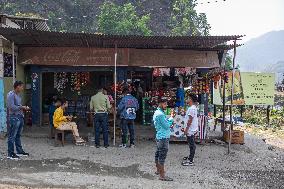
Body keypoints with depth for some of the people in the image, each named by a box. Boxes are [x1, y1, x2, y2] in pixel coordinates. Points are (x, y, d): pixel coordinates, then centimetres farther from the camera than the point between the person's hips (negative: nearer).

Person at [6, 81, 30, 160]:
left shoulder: (18, 95, 16)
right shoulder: (11, 94, -12)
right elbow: (12, 107, -19)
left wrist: (24, 108, 7)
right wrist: (21, 107, -12)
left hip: (20, 117, 9)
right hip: (14, 118, -9)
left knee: (18, 136, 16)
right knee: (12, 136, -3)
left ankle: (20, 151, 23)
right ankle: (10, 154, 2)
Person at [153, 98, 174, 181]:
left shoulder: (157, 112, 14)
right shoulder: (160, 114, -19)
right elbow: (166, 125, -18)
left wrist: (169, 119, 6)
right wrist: (171, 118, -4)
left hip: (159, 136, 11)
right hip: (163, 137, -11)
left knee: (158, 154, 19)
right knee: (162, 156, -9)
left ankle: (158, 170, 32)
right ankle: (162, 175, -8)